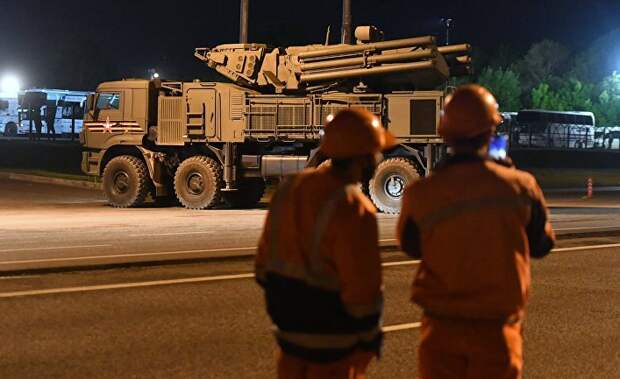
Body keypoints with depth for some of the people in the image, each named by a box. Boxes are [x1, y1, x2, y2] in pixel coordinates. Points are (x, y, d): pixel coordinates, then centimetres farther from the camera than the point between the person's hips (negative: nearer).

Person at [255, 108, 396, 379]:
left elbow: (266, 258, 8)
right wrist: (371, 335, -6)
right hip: (332, 340, -7)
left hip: (289, 328, 7)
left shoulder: (290, 188, 0)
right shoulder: (353, 210, -23)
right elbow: (362, 286, -22)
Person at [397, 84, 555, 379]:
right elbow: (541, 245, 4)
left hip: (441, 326, 0)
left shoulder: (421, 194, -14)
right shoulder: (520, 186, -13)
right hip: (496, 326, 0)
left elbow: (410, 246, 5)